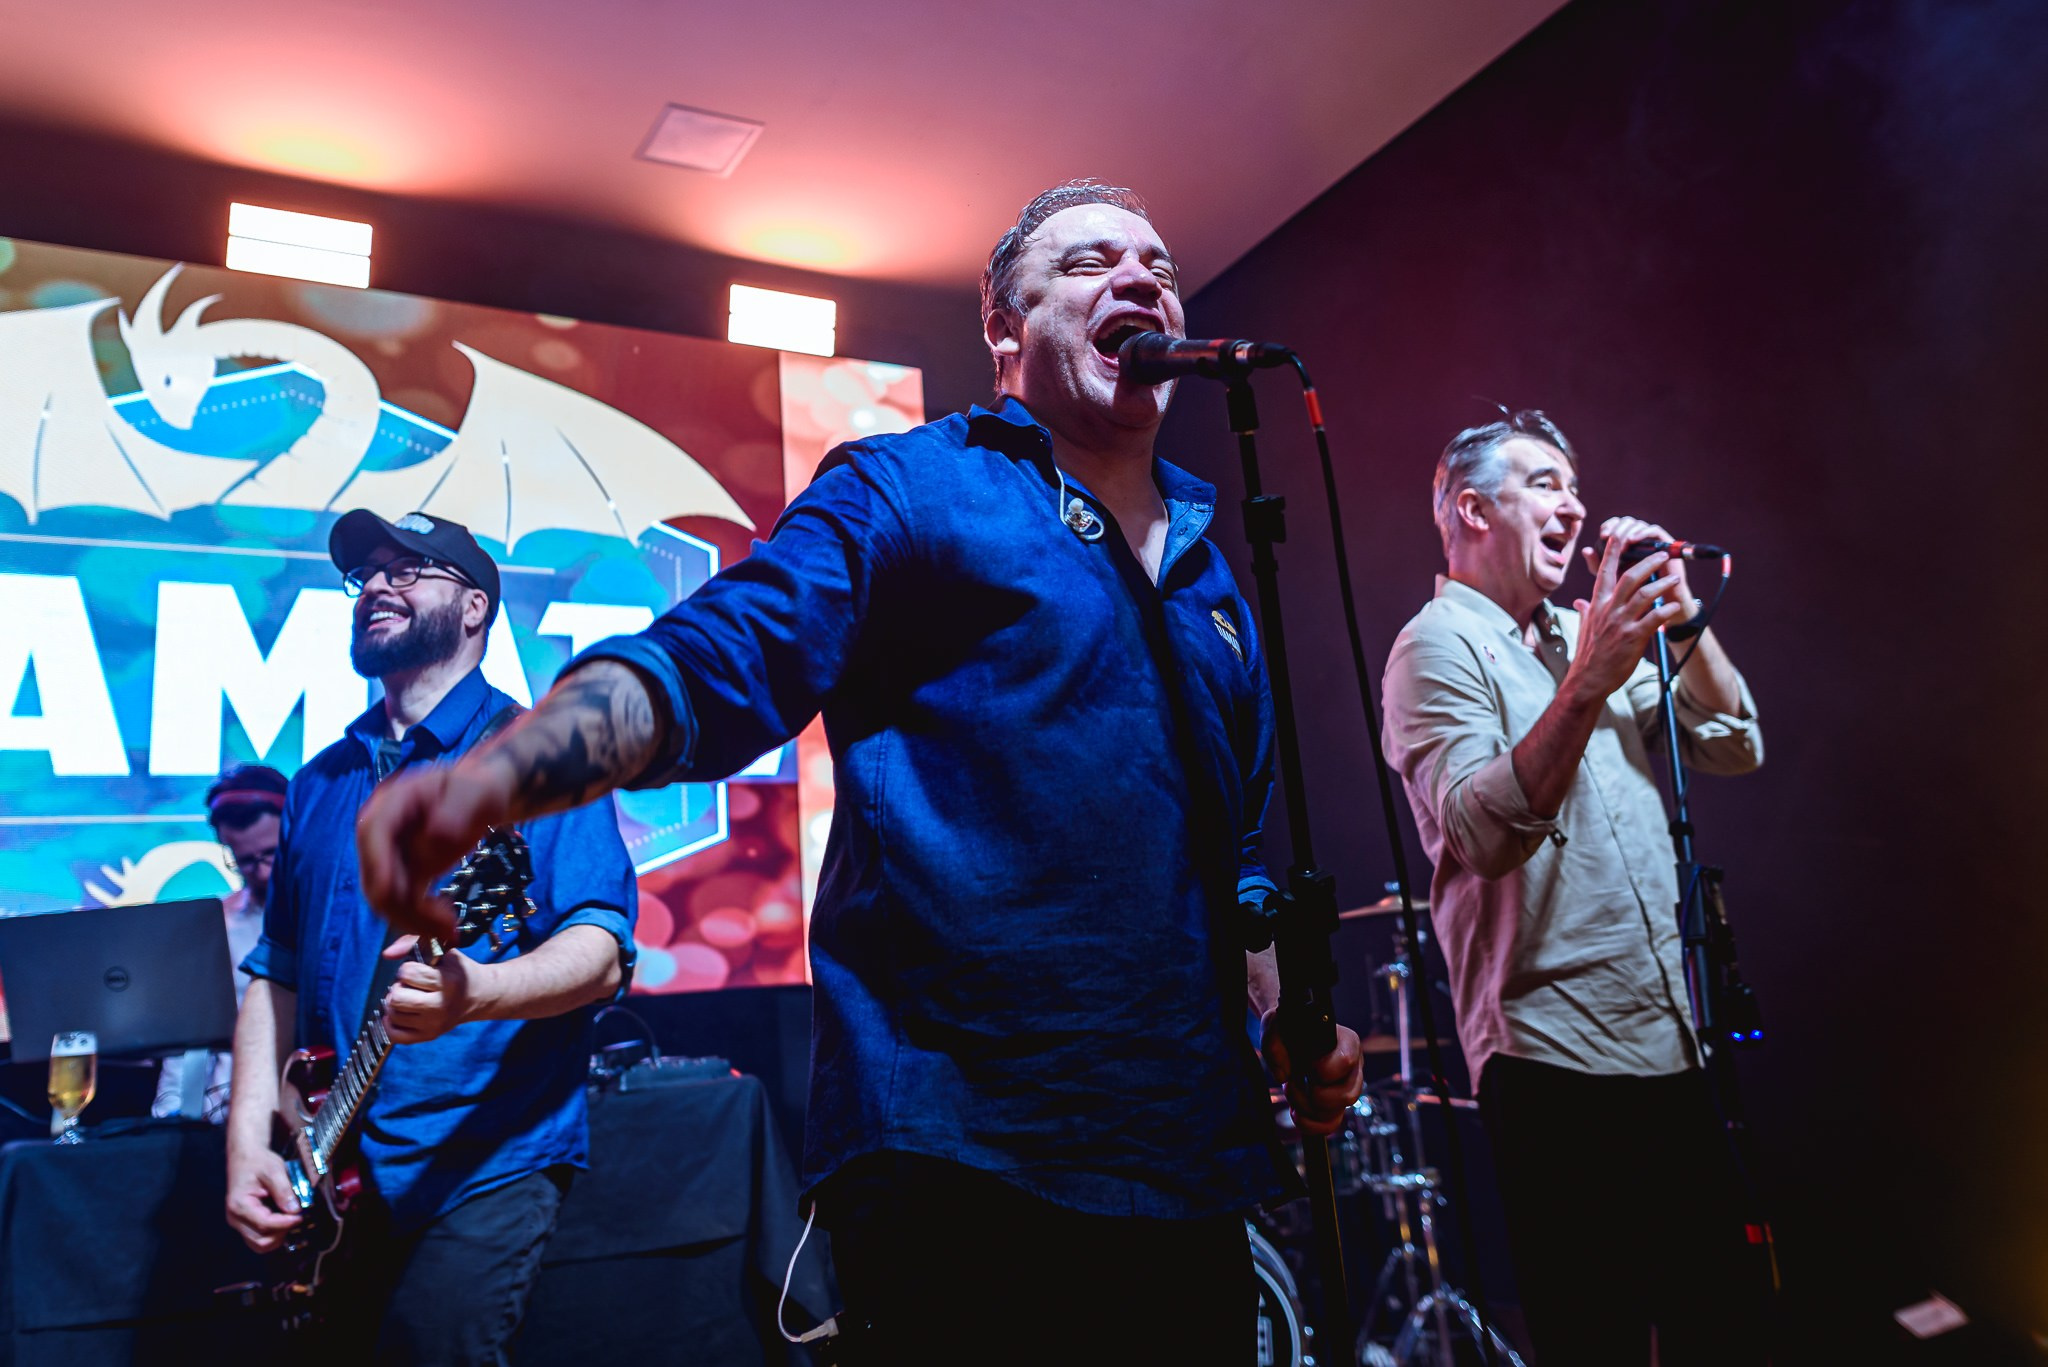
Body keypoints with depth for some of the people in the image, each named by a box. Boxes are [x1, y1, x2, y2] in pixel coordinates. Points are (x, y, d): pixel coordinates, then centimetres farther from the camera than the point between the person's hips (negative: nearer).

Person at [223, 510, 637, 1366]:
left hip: (488, 1158, -6)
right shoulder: (319, 783, 13)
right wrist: (249, 1143, 2)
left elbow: (602, 953, -16)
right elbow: (275, 972, 14)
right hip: (336, 1172, 6)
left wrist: (470, 993, -34)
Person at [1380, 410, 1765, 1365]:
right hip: (1559, 1069, -8)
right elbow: (1487, 835, -23)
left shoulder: (1587, 635, 18)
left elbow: (1734, 747, 12)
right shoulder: (1439, 646, -8)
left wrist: (1678, 615, 0)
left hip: (1673, 1047, 8)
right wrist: (1587, 683, -33)